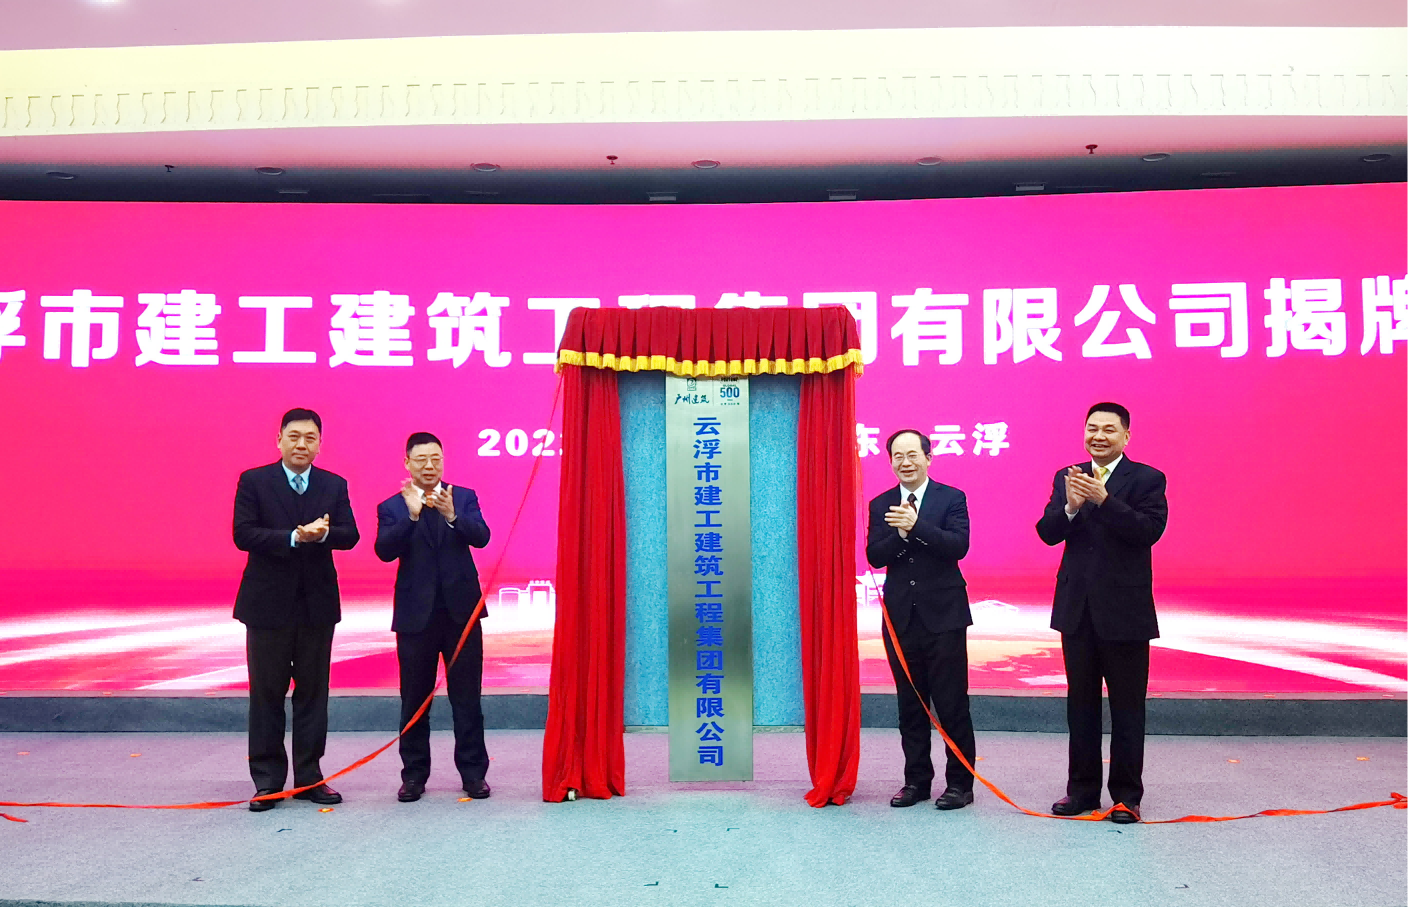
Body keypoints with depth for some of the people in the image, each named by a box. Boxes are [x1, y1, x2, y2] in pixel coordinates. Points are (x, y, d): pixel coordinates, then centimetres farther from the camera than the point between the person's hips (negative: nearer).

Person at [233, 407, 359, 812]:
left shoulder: (334, 485, 6)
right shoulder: (253, 481, -1)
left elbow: (349, 534, -2)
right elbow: (243, 534, -11)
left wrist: (322, 534, -24)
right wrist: (293, 538, -22)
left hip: (317, 602, 2)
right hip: (268, 602, -2)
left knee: (313, 691, 8)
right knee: (267, 693, 5)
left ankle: (309, 776, 18)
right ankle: (267, 780, 15)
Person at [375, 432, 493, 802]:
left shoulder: (463, 498, 4)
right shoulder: (393, 507, 3)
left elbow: (481, 537, -11)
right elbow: (385, 550, -13)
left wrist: (451, 516, -28)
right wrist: (411, 516, -26)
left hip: (461, 611, 0)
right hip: (416, 615, 0)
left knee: (467, 699, 5)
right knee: (414, 701, 8)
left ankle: (473, 772, 14)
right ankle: (414, 775, 20)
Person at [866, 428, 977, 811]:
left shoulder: (952, 498, -1)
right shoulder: (880, 505, 8)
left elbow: (958, 546, -15)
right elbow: (874, 556, -2)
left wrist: (917, 525, -24)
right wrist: (900, 533, -18)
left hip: (943, 614, -3)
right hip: (901, 617, 3)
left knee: (952, 703, 0)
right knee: (910, 704, 11)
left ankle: (959, 783, 12)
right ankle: (916, 780, 22)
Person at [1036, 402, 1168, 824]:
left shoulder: (1147, 479, -4)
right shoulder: (1067, 477, 7)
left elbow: (1150, 529, -19)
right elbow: (1047, 533, -3)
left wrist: (1103, 499, -28)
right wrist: (1070, 507, -22)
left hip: (1125, 610, -4)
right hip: (1077, 609, 4)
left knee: (1127, 707, 5)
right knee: (1080, 703, 13)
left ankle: (1127, 795, 16)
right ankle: (1082, 788, 24)